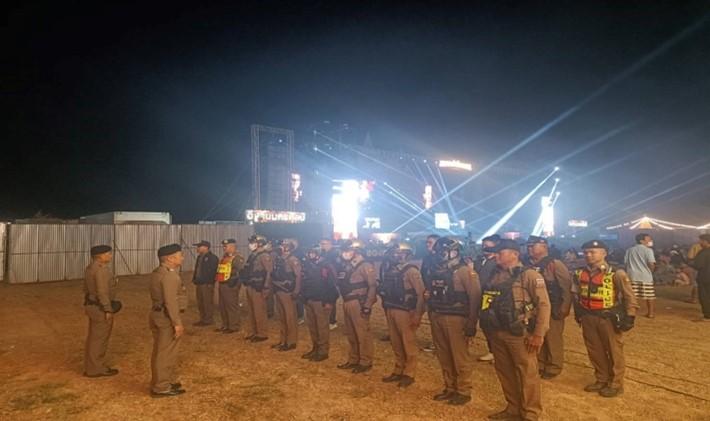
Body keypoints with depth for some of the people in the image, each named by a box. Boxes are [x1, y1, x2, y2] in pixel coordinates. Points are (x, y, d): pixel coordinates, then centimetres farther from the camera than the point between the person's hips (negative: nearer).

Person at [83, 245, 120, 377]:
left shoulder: (91, 268, 8)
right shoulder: (101, 269, -23)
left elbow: (87, 288, 15)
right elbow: (102, 291, -25)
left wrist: (89, 305, 22)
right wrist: (108, 310, -20)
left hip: (93, 306, 10)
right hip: (101, 309, -10)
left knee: (94, 338, 15)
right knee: (99, 339, 0)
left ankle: (91, 367, 24)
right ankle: (95, 369, 9)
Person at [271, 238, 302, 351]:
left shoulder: (293, 260, -10)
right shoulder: (279, 258, 11)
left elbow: (298, 276, -15)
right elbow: (274, 274, 15)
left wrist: (296, 292, -19)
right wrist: (272, 287, 11)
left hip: (287, 292, -7)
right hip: (278, 291, 8)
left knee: (290, 318, 0)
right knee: (281, 317, 14)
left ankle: (291, 342, 9)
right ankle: (283, 340, 24)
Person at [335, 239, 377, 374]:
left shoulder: (365, 266, -10)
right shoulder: (346, 266, 13)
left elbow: (373, 286, -15)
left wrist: (367, 305, -18)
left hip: (358, 303, -8)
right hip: (347, 303, 8)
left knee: (363, 333, 0)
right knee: (350, 334, 16)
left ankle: (365, 362, 11)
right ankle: (353, 360, 29)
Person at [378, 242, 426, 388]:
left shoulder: (411, 270, -9)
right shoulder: (390, 270, 11)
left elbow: (421, 293, -13)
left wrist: (417, 314, -16)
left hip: (405, 311, -6)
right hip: (390, 310, 7)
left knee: (408, 344, 4)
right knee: (396, 344, 15)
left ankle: (408, 374, 15)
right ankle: (398, 371, 27)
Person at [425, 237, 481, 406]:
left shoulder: (464, 271, -10)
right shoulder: (435, 271, 11)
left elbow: (475, 297, -13)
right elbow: (429, 294, 17)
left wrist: (472, 323, -15)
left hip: (456, 318, -7)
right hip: (437, 317, 7)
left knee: (460, 357, 2)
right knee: (444, 357, 15)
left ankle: (463, 392, 15)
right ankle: (449, 388, 28)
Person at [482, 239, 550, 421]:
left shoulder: (529, 275, -8)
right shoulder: (495, 276, 11)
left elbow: (544, 304, -12)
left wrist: (539, 334, -16)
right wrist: (488, 328, 12)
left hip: (520, 334, -6)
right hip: (497, 333, 6)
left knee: (527, 374, 4)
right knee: (505, 372, 16)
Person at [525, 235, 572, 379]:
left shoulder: (555, 264, -11)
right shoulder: (528, 265, 5)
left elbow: (567, 287, -13)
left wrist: (563, 309, -15)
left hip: (552, 309, -5)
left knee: (553, 339, 5)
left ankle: (553, 368, 20)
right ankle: (540, 365, 28)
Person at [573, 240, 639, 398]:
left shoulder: (616, 273, -13)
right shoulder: (580, 274, 4)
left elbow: (629, 296, -7)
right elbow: (576, 294, 18)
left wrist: (629, 317, -9)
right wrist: (578, 312, 15)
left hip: (609, 318, -5)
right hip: (588, 318, 6)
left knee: (614, 351, 7)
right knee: (595, 351, 15)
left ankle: (616, 384, 22)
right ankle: (601, 380, 31)